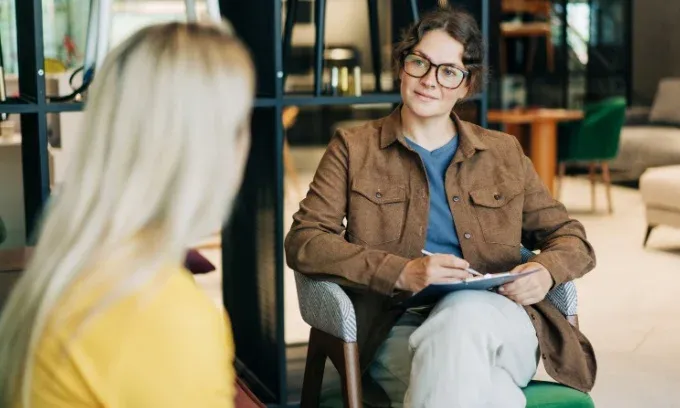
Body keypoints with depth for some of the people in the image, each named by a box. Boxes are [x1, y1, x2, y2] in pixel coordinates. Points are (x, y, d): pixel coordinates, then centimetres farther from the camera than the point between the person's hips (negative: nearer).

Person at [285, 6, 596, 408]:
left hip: (498, 321, 3)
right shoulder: (353, 149, 13)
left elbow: (573, 240, 21)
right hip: (398, 327, -2)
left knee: (464, 312, -36)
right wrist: (402, 272, -15)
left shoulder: (504, 153, 20)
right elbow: (303, 242, 0)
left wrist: (544, 273, -5)